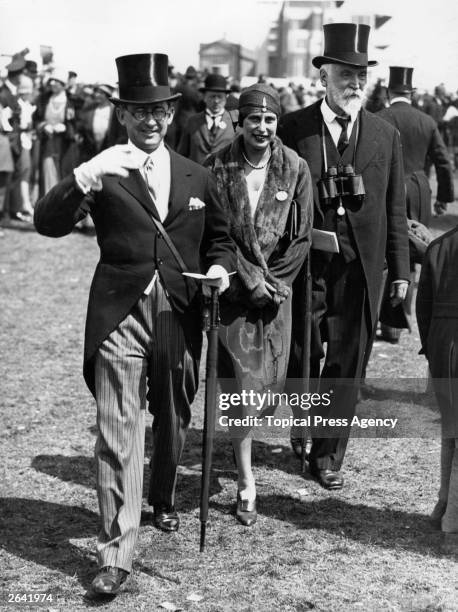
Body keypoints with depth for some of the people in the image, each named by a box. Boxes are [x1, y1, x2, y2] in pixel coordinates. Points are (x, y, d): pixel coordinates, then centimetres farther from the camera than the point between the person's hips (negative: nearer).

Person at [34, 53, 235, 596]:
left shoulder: (197, 179, 11)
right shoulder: (104, 175, -2)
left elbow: (218, 238, 22)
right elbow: (47, 222, -15)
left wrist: (219, 267, 0)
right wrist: (86, 176, -30)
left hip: (179, 318, 4)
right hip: (120, 317, -4)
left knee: (173, 420, 19)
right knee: (117, 432, -9)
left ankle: (162, 501, 47)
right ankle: (114, 554, -3)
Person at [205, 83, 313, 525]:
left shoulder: (295, 169, -1)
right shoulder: (218, 167, -6)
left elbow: (301, 238, 0)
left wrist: (272, 282, -7)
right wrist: (252, 281, -11)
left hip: (277, 288, 2)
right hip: (233, 288, -2)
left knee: (266, 382, 6)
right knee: (240, 383, -5)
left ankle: (239, 432, 37)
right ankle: (246, 482, 4)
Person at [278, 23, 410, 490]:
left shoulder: (385, 135, 7)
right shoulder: (293, 128, -1)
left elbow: (395, 209, 9)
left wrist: (400, 269, 6)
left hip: (359, 270, 2)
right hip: (305, 264, -2)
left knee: (345, 365, 6)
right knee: (301, 356, 4)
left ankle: (327, 455, 20)